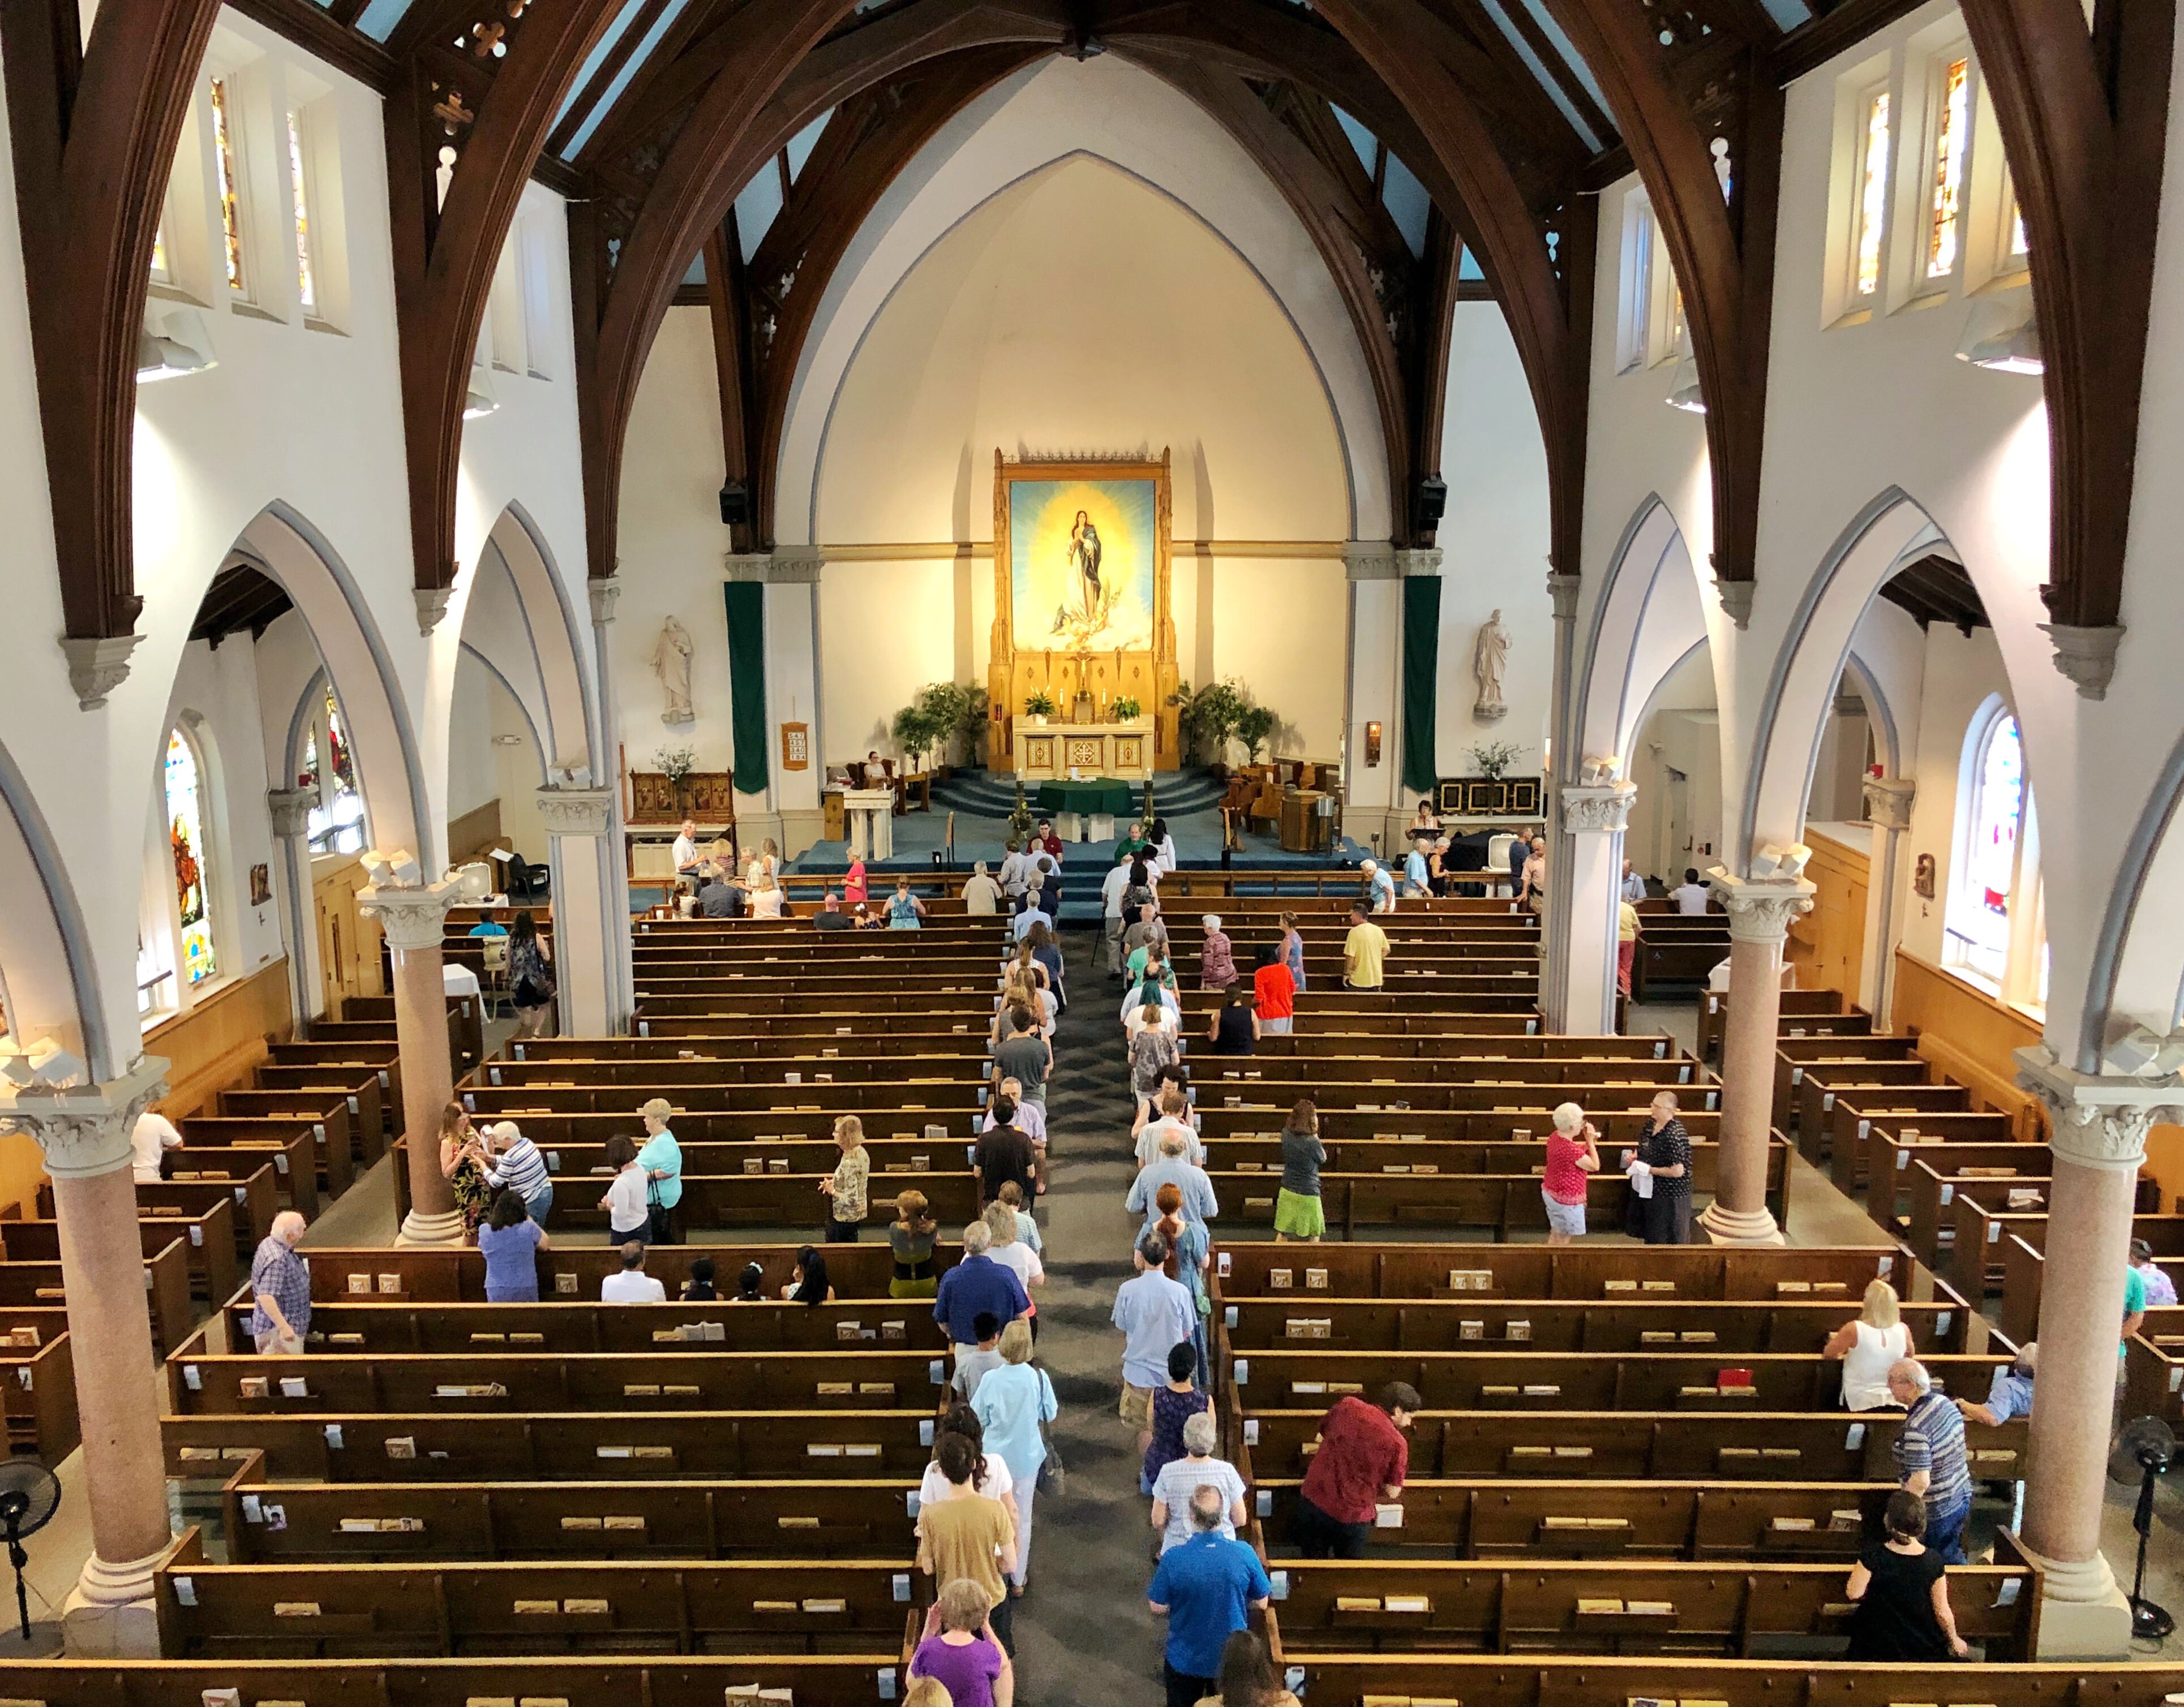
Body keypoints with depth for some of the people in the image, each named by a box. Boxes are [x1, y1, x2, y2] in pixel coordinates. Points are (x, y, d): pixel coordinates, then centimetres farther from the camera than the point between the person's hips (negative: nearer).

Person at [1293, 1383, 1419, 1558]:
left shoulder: (1347, 1405, -4)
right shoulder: (1397, 1443, -14)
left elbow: (1323, 1433, 15)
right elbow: (1392, 1492, -5)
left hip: (1311, 1502, 4)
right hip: (1351, 1516, -3)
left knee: (1313, 1562, 21)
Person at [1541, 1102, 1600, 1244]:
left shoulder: (1555, 1136, -3)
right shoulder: (1570, 1149, -31)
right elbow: (1595, 1167, -18)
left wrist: (1588, 1142, 2)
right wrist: (1591, 1142, -12)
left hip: (1550, 1193, 9)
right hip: (1566, 1199, -9)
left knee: (1555, 1235, 23)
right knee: (1563, 1239, 6)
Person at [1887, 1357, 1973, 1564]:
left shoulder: (1915, 1429, -30)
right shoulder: (1945, 1403, -3)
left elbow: (1921, 1482, -30)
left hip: (1937, 1511, -8)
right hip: (1962, 1497, 8)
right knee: (1953, 1556, 24)